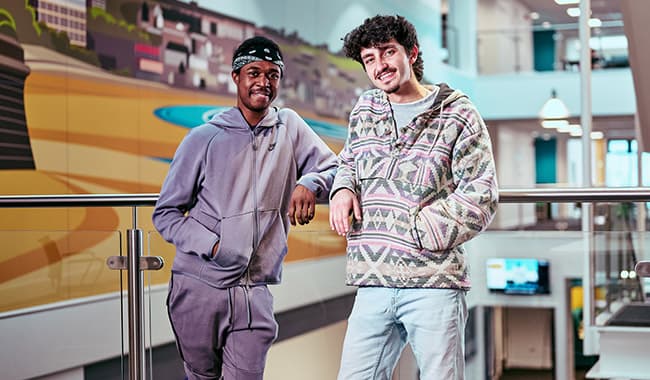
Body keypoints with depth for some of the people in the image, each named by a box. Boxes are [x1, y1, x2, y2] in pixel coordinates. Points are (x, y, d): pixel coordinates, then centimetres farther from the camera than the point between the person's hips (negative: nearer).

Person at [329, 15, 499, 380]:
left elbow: (480, 195, -6)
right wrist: (343, 188, 8)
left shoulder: (457, 114, 0)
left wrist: (415, 230, -12)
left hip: (434, 284, -4)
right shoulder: (365, 109, 15)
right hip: (373, 283, 5)